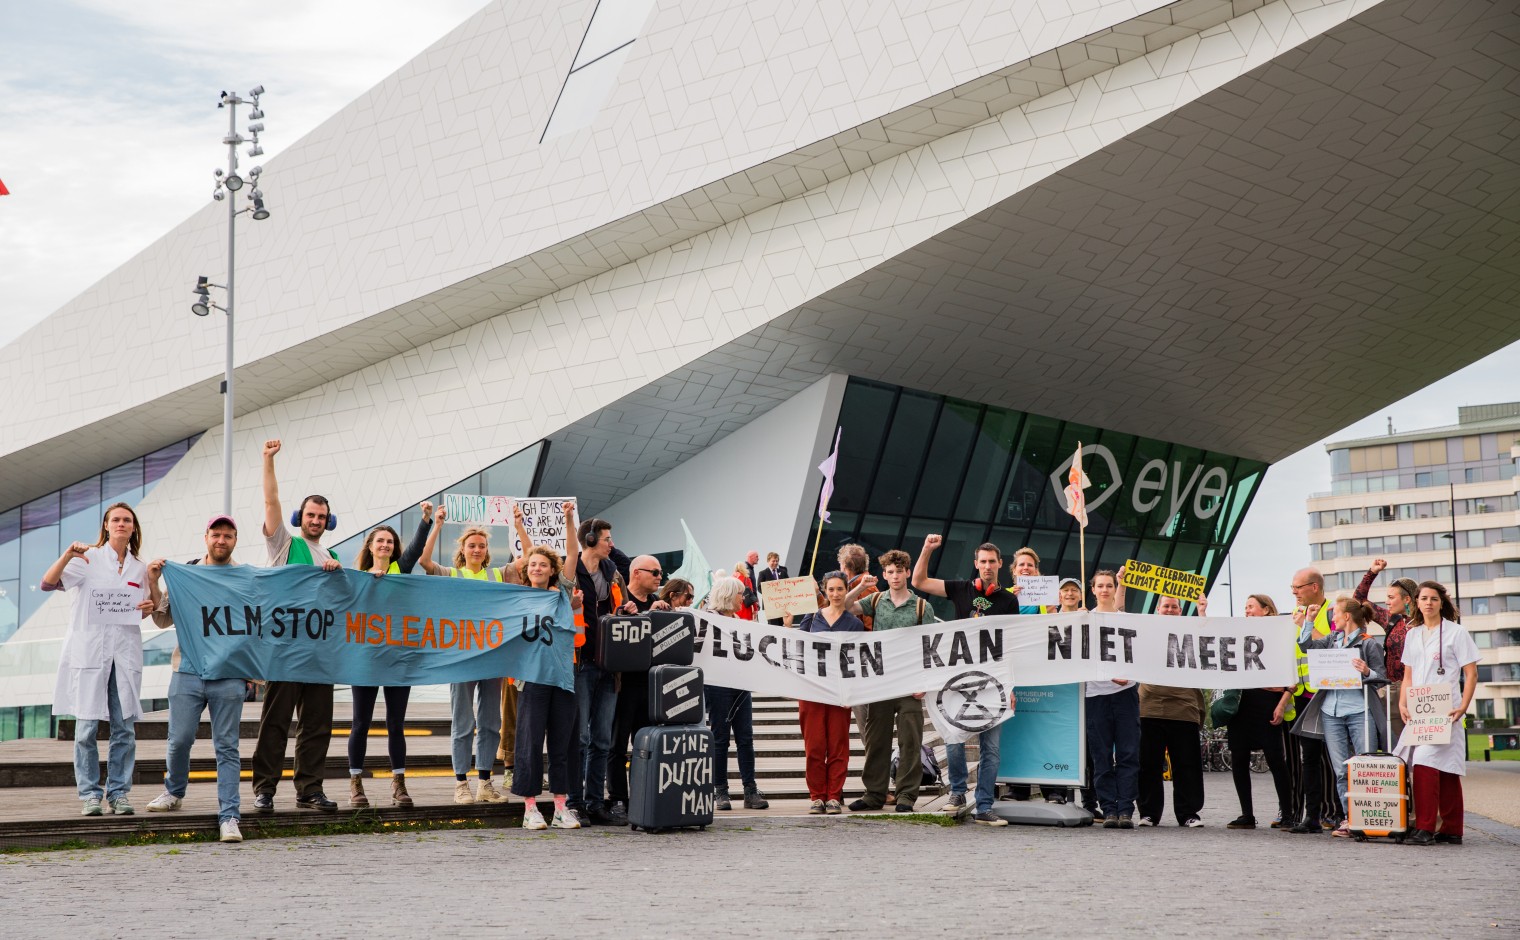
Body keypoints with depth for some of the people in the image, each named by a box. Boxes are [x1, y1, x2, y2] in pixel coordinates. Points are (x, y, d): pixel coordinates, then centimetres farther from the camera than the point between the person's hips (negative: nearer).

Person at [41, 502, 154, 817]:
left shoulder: (139, 568, 13)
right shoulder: (88, 558, 0)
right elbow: (47, 583, -11)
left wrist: (147, 608, 1)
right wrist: (67, 555, -25)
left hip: (126, 651, 3)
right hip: (89, 648, -3)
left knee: (125, 726, 0)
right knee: (87, 726, -4)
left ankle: (119, 792, 8)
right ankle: (90, 793, 5)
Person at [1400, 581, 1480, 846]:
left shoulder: (1456, 632, 0)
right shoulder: (1412, 635, 16)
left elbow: (1471, 674, -3)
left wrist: (1463, 706, -14)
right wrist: (1403, 703, 5)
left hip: (1444, 711, -5)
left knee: (1426, 764, -18)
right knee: (1445, 769, 7)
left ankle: (1425, 828, -18)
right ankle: (1451, 830, 10)